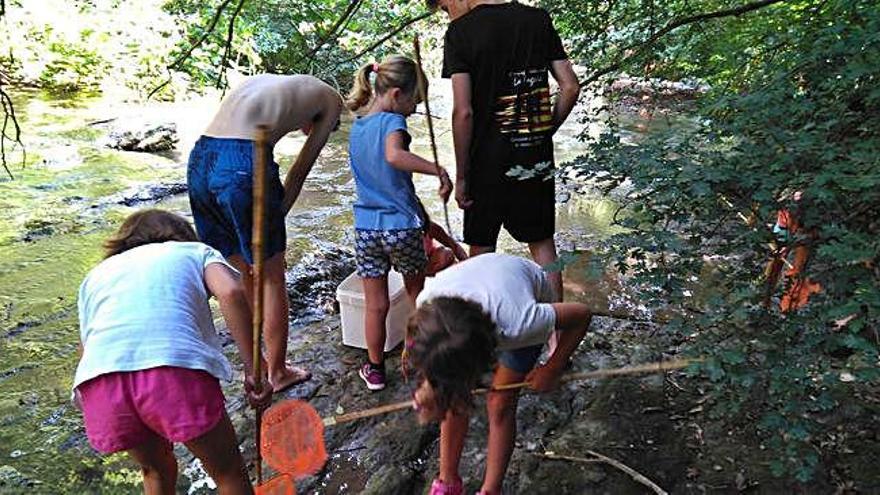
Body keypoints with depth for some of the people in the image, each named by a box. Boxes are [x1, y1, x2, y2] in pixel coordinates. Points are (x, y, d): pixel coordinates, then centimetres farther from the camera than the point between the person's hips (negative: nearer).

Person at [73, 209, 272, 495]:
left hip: (100, 385, 4)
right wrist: (253, 370, 3)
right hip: (178, 367, -4)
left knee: (156, 470, 30)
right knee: (228, 472, 18)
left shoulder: (96, 274, 35)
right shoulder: (196, 251, 25)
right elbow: (232, 292, 2)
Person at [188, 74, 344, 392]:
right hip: (244, 164, -7)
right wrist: (277, 214, 16)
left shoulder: (262, 81, 34)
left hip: (199, 158, 7)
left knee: (241, 272, 21)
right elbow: (301, 169, 12)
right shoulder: (330, 99, 19)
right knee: (271, 279, 11)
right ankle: (278, 373, 26)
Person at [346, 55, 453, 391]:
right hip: (402, 226, -4)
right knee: (416, 293, 19)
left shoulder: (356, 128, 11)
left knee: (375, 304, 12)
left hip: (366, 228, 5)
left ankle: (375, 369, 23)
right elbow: (394, 155, -34)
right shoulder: (392, 121, -12)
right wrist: (439, 171, -33)